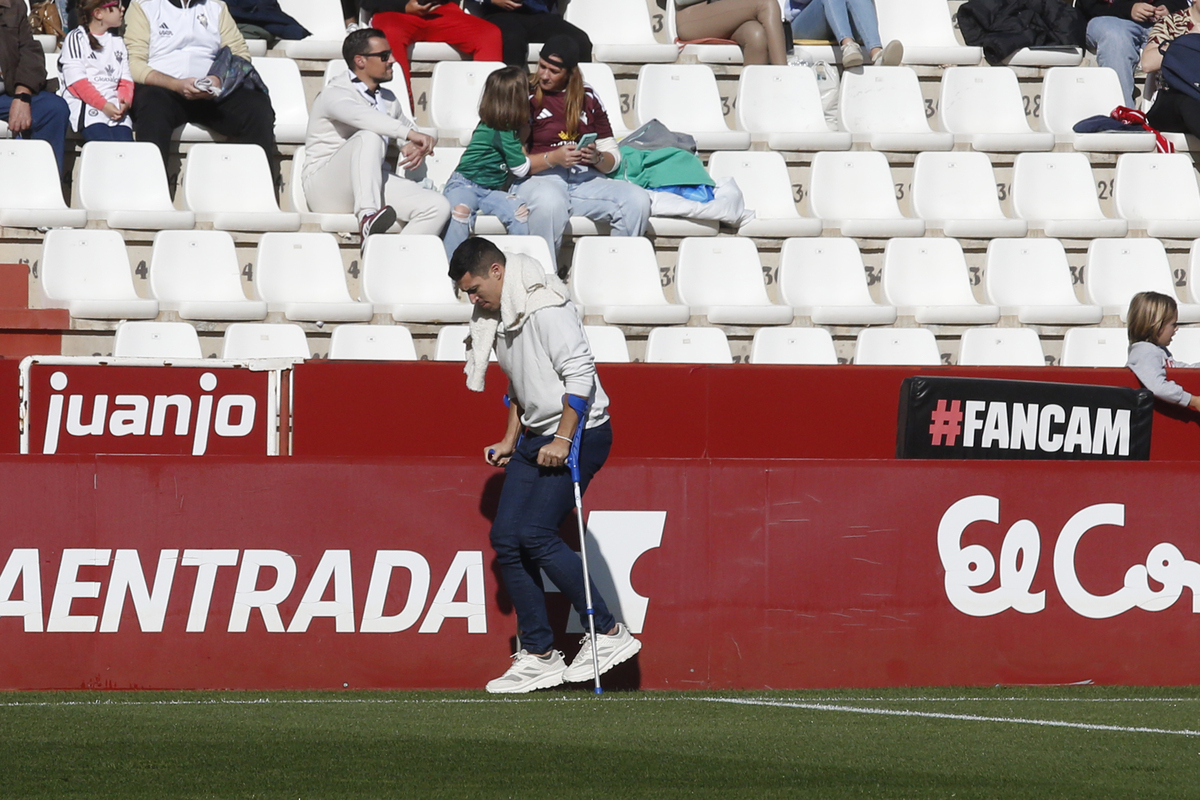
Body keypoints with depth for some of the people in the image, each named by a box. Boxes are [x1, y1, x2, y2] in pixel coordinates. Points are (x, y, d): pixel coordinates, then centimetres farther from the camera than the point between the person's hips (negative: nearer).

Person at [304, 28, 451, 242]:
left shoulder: (387, 99, 17)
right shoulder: (335, 94, -9)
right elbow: (358, 115, -30)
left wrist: (414, 147, 6)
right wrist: (410, 133, -42)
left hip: (372, 183, 7)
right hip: (325, 189, -7)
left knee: (438, 208, -17)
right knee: (370, 136, -35)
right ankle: (367, 216, -52)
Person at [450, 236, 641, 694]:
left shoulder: (546, 309, -17)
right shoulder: (501, 317, 13)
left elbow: (580, 375, -22)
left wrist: (563, 440, -24)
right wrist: (511, 440, 19)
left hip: (578, 433, -10)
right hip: (535, 436, 10)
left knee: (535, 534, -18)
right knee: (506, 538, 2)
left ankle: (608, 634, -10)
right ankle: (539, 655, 6)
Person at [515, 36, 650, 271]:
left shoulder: (588, 99, 17)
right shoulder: (527, 98, 5)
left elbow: (613, 158, 16)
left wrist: (597, 158, -7)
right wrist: (554, 158, -18)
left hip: (586, 180, 4)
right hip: (540, 179, -4)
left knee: (637, 200, -23)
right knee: (550, 202, -42)